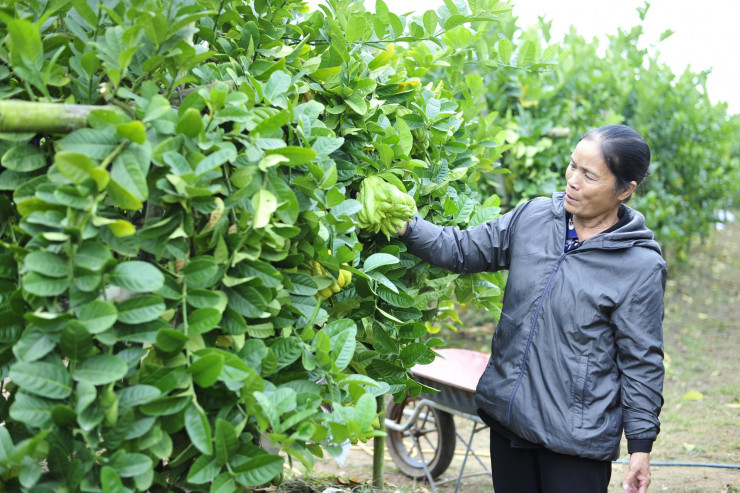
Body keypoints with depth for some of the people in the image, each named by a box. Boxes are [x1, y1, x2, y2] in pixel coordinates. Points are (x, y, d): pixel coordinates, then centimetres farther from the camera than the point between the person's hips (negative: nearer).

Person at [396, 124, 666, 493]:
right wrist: (407, 227, -8)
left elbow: (641, 361, -7)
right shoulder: (532, 217, 1)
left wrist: (641, 446, -5)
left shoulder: (641, 266, -12)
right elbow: (463, 250, 7)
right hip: (506, 414, 5)